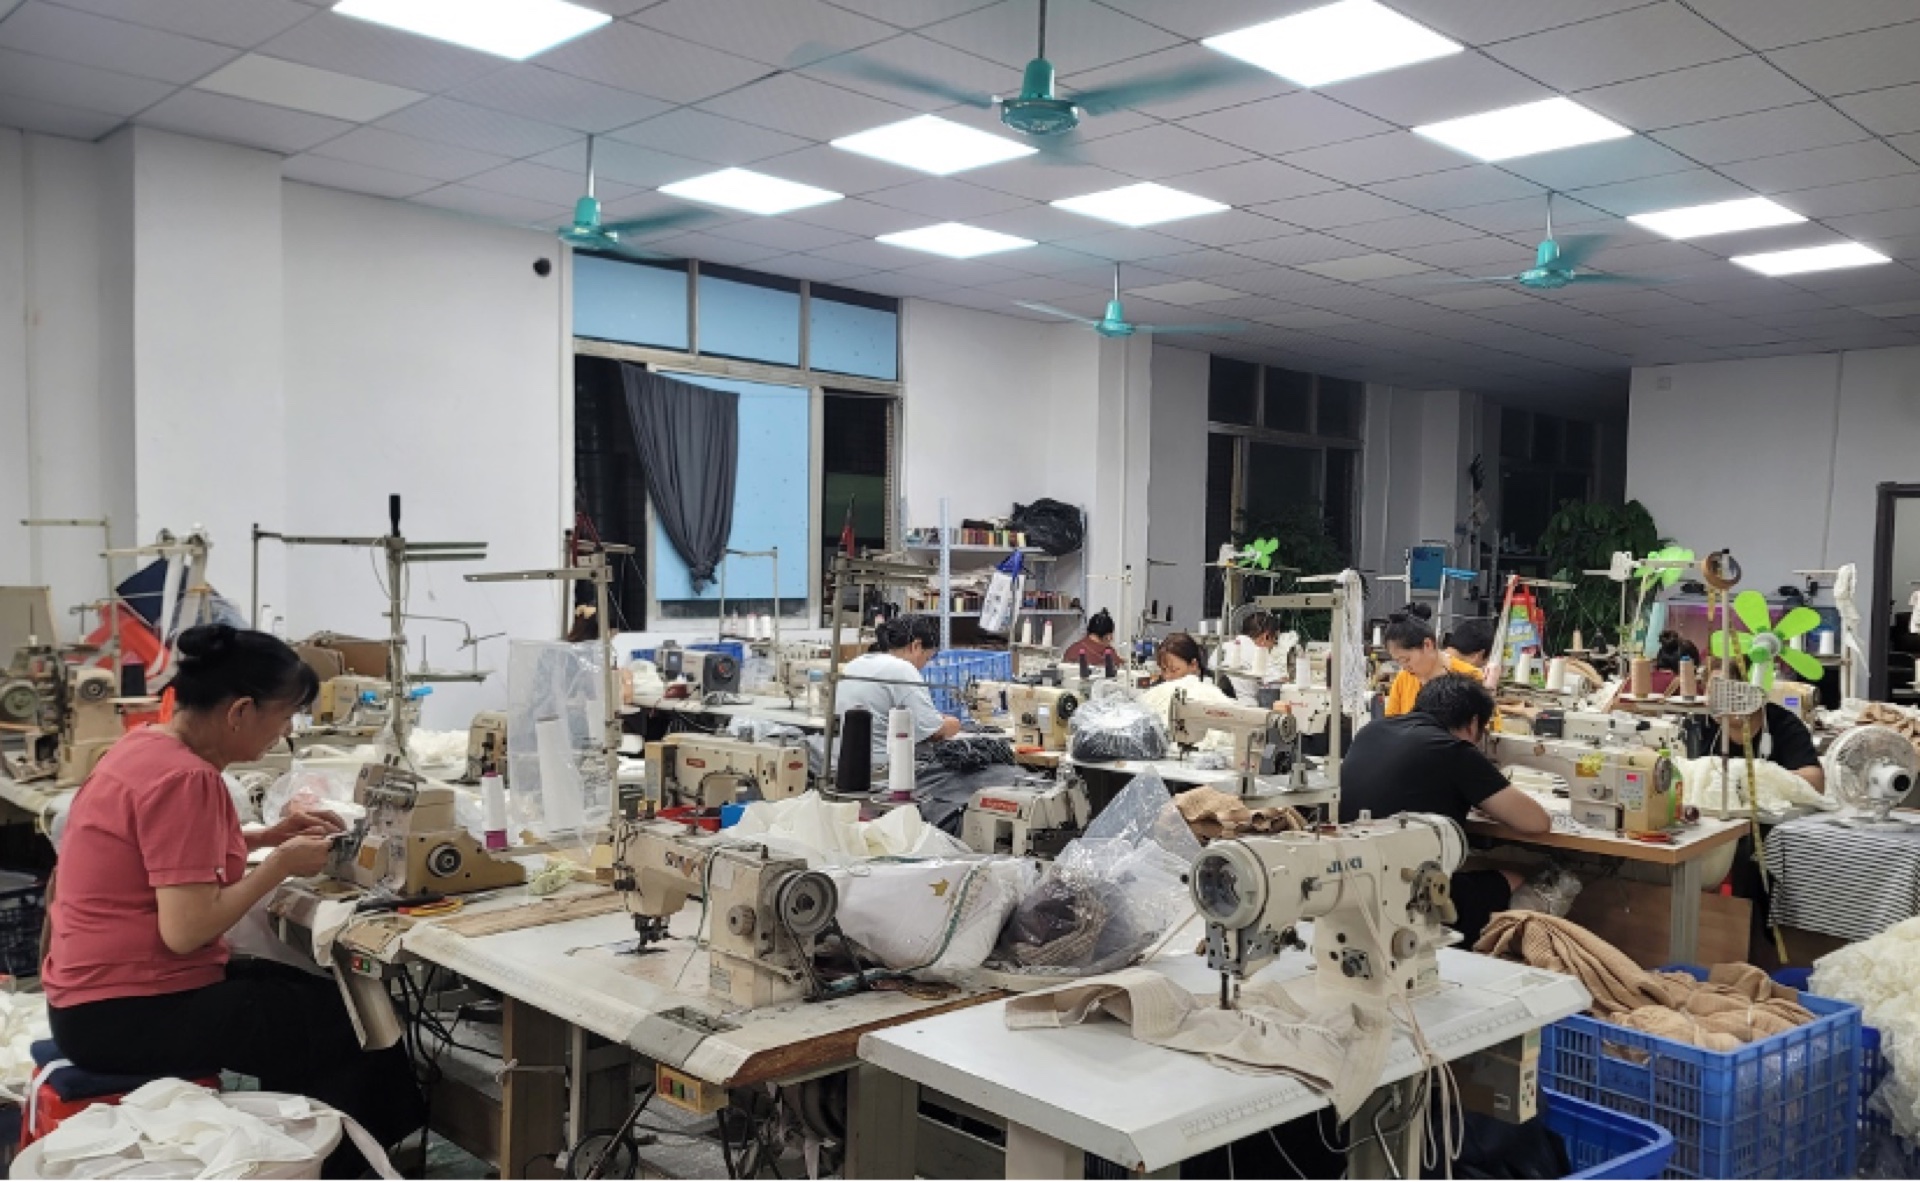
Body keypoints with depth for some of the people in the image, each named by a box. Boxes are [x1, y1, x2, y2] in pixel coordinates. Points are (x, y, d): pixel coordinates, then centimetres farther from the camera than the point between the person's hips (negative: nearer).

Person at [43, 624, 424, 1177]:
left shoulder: (150, 744, 5)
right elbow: (186, 931, -28)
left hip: (110, 992, 10)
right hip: (127, 1013, -10)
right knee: (356, 1025, -6)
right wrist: (281, 864, -15)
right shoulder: (184, 777, -24)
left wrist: (268, 836, 10)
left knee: (312, 994, 17)